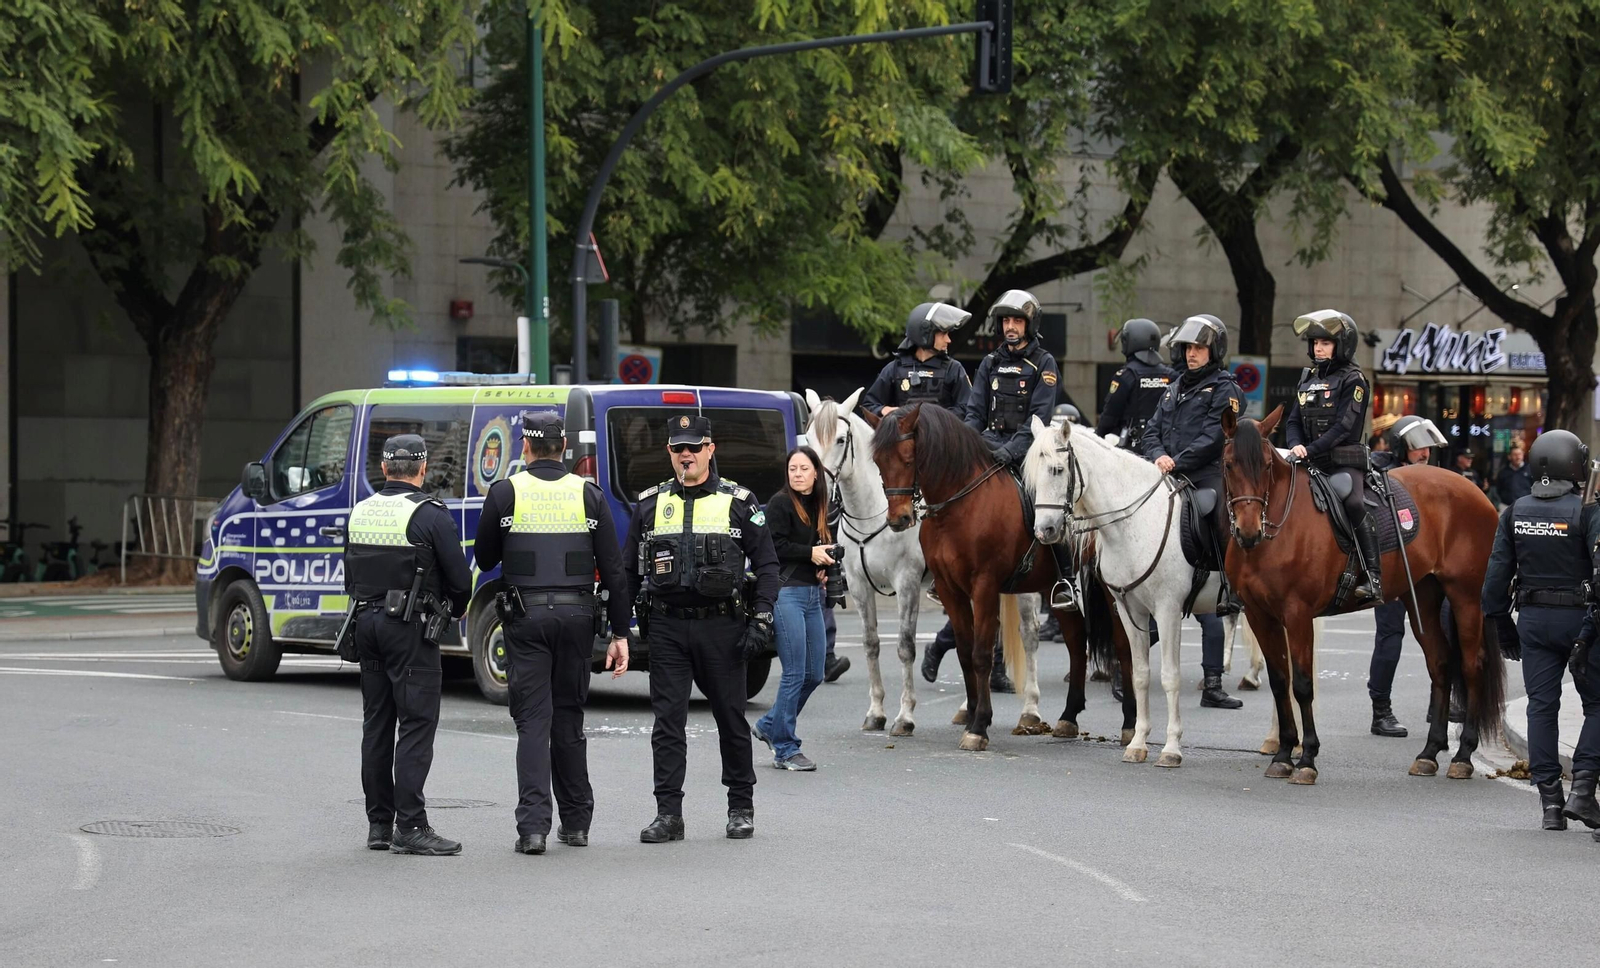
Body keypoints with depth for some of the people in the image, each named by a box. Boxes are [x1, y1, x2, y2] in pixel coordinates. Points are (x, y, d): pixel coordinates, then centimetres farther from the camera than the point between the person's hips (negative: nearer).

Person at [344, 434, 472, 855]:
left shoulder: (360, 513, 9)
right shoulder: (430, 515, -11)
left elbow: (350, 578, 15)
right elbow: (459, 578, -9)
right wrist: (456, 609, 11)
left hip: (367, 625, 7)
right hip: (410, 629, -7)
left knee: (377, 725, 12)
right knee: (417, 725, -6)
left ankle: (379, 824, 14)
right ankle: (410, 827, -12)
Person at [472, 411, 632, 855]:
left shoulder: (505, 493, -4)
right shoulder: (588, 495, 1)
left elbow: (484, 559, 7)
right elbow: (614, 570, 1)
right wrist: (620, 632, 4)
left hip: (525, 616, -2)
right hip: (576, 615, 2)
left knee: (532, 721, -2)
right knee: (569, 718, 14)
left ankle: (533, 826, -12)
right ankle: (576, 822, 20)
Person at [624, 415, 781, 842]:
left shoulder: (738, 503, 3)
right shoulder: (649, 505, 10)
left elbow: (767, 566, 3)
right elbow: (628, 569, 15)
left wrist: (761, 620, -7)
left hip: (721, 626, -2)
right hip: (667, 628, 2)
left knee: (731, 718, 6)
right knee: (667, 722, -1)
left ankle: (741, 807, 19)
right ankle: (668, 814, 2)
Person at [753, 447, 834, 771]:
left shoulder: (819, 505, 18)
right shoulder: (780, 503, -5)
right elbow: (774, 547, -13)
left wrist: (825, 566, 5)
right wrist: (810, 553, -12)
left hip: (813, 594, 8)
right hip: (788, 593, -8)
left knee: (814, 674, 10)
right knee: (795, 674, -8)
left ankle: (769, 725, 27)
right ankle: (784, 749, 1)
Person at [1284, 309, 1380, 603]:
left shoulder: (1353, 380, -3)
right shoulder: (1308, 378, 17)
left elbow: (1344, 427, -13)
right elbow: (1293, 420, 13)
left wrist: (1311, 450, -22)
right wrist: (1296, 446, -9)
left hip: (1344, 460, -7)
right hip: (1310, 461, 7)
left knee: (1354, 503, -30)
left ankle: (1372, 578, -30)